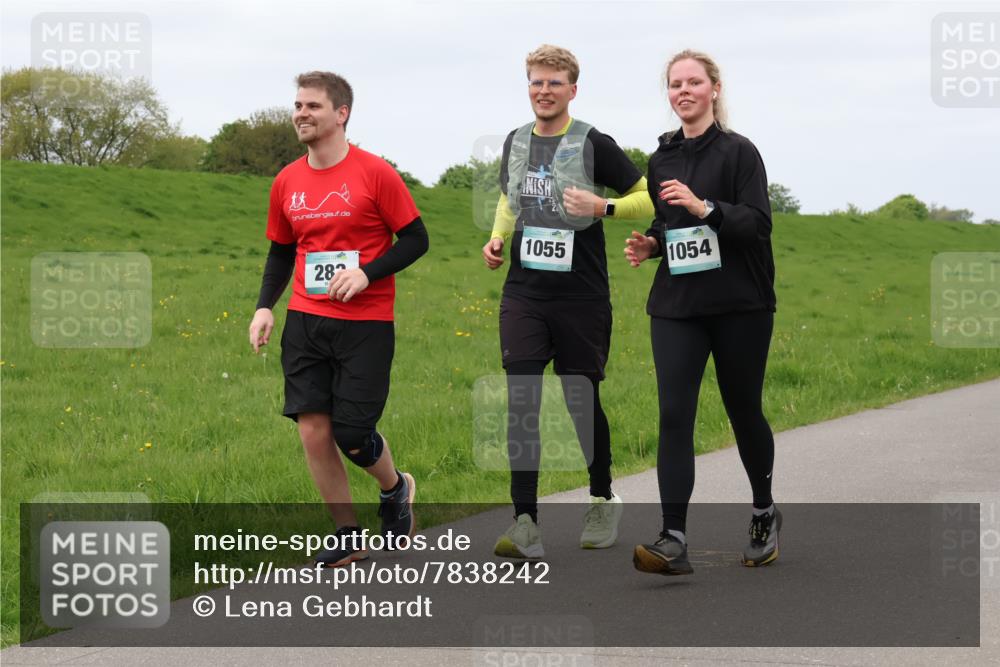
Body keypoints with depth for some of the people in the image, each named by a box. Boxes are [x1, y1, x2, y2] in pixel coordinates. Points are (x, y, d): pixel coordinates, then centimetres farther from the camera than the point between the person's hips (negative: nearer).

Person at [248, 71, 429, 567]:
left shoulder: (375, 174, -8)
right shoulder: (287, 182, 7)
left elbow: (415, 239, -5)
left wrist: (366, 273, -18)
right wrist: (265, 307, 4)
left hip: (365, 325, -5)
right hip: (305, 322, 5)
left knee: (352, 435, -6)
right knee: (313, 432, -2)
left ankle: (395, 489, 28)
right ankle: (347, 537, 13)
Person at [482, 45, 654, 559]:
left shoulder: (592, 145, -6)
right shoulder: (516, 142, 9)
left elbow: (648, 200, -3)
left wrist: (601, 207, -19)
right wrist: (497, 238, 9)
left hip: (581, 298, -3)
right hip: (523, 295, 3)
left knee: (583, 402, 7)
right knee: (520, 401, -8)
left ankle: (602, 501, 29)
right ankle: (525, 522, -9)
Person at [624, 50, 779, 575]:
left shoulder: (738, 152, -6)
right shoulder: (661, 160, 10)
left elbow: (758, 223, -14)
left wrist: (704, 206, -26)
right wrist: (648, 244, 2)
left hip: (739, 305, -4)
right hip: (676, 305, 4)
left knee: (743, 410, 9)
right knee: (674, 414, -10)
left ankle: (764, 513, 33)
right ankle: (673, 540, -15)